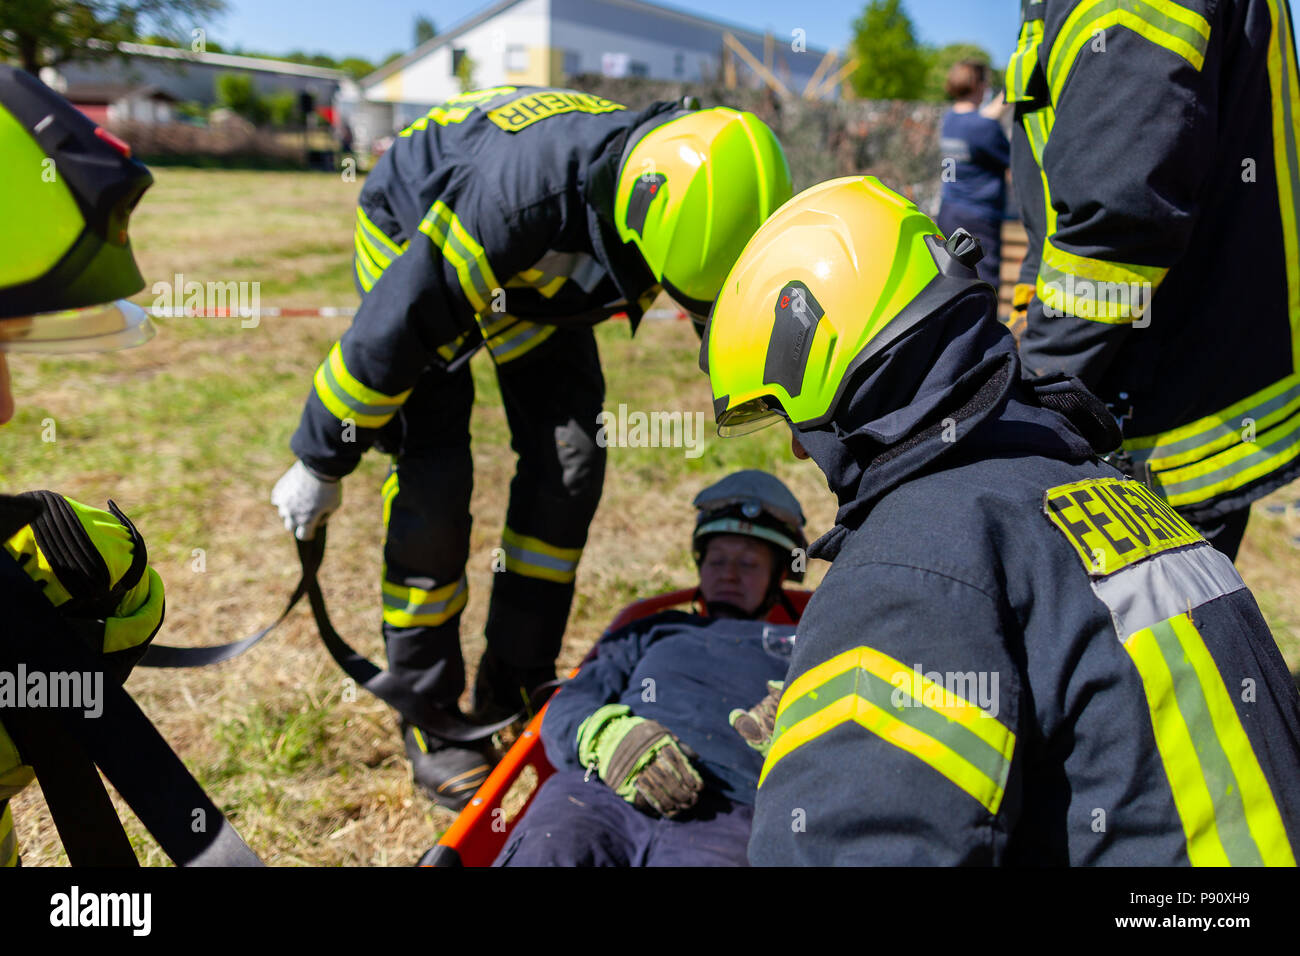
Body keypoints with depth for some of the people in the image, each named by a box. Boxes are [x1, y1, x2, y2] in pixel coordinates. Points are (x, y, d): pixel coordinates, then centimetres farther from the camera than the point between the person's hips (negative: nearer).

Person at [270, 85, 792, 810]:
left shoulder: (692, 203, -25)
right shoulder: (522, 193, -44)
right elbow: (394, 327, -33)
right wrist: (320, 463, -21)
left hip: (538, 270, 5)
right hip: (413, 230, -5)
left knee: (569, 463, -6)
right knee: (434, 477, -14)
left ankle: (515, 692, 9)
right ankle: (429, 720, 3)